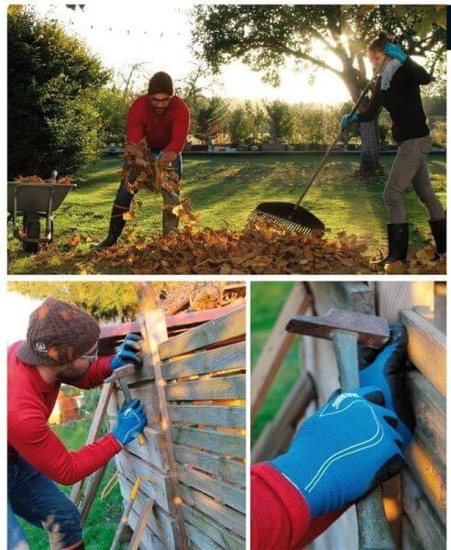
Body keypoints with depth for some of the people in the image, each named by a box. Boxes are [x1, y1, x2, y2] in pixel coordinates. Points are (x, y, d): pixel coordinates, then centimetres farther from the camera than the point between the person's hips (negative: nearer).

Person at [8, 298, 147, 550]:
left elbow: (82, 377, 5)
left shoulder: (30, 350, -19)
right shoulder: (20, 413, -39)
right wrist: (119, 437, -18)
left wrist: (113, 363, -14)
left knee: (65, 518, 8)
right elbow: (66, 471, -22)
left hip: (16, 461, 8)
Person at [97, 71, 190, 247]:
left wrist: (161, 163, -61)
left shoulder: (181, 108, -31)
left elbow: (177, 142, -43)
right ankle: (112, 238, 4)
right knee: (125, 190, -3)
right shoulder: (138, 107, -31)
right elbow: (134, 141, -39)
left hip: (169, 151, 0)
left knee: (171, 194, -9)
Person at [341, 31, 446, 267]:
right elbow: (372, 113, 15)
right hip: (409, 141, 9)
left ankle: (397, 253, -5)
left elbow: (425, 78, -35)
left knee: (392, 194, -11)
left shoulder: (404, 72, -14)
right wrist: (353, 118, 4)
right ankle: (444, 246, 23)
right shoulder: (383, 80, 10)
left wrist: (403, 58, -38)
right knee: (426, 193, 14)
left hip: (415, 140, -9)